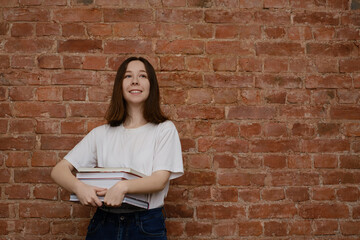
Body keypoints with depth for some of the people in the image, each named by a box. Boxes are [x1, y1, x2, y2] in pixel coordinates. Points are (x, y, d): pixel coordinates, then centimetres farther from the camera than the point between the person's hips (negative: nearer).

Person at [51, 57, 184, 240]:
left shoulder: (164, 129, -2)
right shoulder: (101, 133, 6)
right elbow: (58, 170, 1)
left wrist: (123, 187, -30)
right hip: (104, 223, 3)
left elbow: (160, 180, -12)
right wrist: (79, 187, -21)